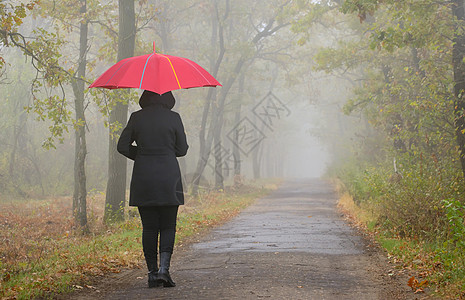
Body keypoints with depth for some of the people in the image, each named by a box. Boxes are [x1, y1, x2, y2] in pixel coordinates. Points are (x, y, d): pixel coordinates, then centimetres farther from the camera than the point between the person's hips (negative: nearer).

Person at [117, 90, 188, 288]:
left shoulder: (137, 117, 0)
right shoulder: (173, 118, -3)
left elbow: (122, 146, 4)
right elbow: (182, 149, 2)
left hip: (143, 179, 1)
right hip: (169, 179, -1)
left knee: (149, 227, 8)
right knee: (168, 227, 7)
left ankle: (152, 273, 8)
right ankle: (164, 269, -9)